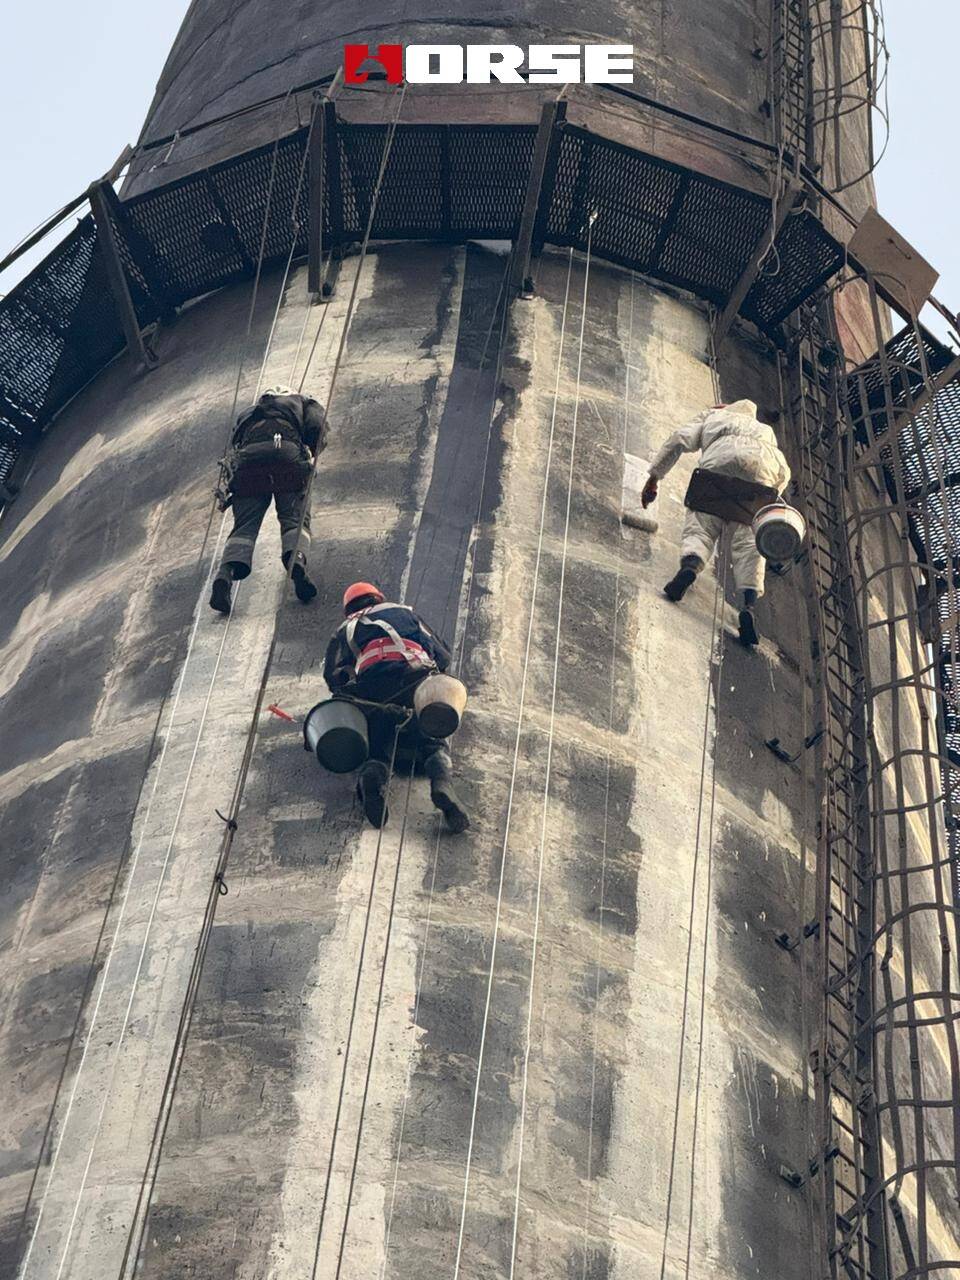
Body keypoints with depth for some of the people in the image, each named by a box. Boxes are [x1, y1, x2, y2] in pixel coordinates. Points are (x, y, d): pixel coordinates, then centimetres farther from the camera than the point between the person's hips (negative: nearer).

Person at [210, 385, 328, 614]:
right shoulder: (304, 403, 32)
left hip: (246, 460, 2)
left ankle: (226, 574, -26)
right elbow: (316, 428, 11)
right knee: (294, 518, -2)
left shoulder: (247, 415, 43)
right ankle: (296, 559, -33)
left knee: (245, 525, -2)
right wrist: (310, 457, 22)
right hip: (288, 454, -2)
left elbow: (232, 448, 33)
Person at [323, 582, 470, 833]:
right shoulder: (404, 612, 37)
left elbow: (332, 676, 23)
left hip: (372, 685, 0)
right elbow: (443, 656, 33)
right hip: (416, 677, 0)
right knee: (432, 742, -2)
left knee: (379, 748, 5)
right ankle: (442, 781, -34)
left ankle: (372, 777, -30)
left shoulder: (345, 629, 35)